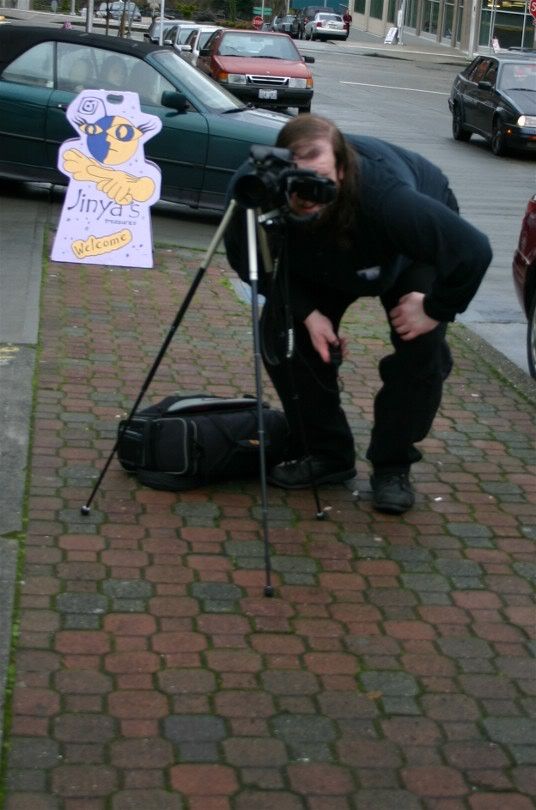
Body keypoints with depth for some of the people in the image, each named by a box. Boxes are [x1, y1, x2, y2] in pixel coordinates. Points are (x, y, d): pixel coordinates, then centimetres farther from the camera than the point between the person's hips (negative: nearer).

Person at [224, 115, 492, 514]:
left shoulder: (386, 196, -48)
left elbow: (473, 250, -43)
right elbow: (249, 261, -16)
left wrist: (436, 310, -30)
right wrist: (309, 312, -24)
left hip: (416, 252, -3)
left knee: (422, 346, -19)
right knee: (282, 332, -11)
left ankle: (393, 466, 0)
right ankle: (325, 454, 7)